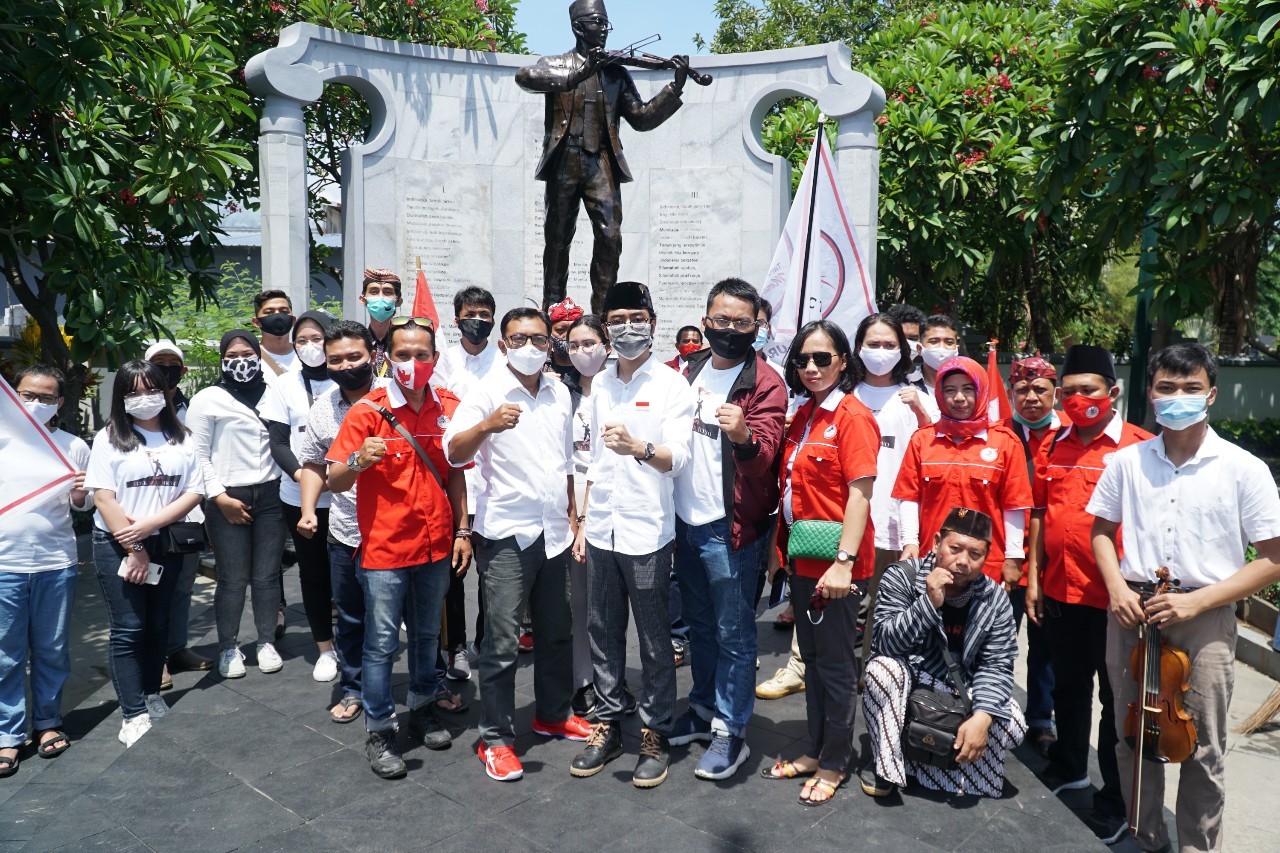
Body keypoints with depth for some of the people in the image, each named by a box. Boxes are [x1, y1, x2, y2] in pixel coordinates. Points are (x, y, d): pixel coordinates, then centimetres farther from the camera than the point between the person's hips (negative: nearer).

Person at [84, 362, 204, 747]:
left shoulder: (181, 439, 5)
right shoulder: (109, 438, -3)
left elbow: (193, 492, -1)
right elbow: (103, 498, -8)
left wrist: (149, 524, -14)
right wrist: (133, 549, -12)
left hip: (165, 544, 3)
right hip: (117, 545, -3)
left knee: (157, 625, 12)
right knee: (128, 630, -3)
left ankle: (152, 697, 26)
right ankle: (133, 716, 1)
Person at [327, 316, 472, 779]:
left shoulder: (449, 408, 1)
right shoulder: (367, 412, -10)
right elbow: (334, 482, -10)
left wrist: (462, 531, 6)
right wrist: (358, 460, -31)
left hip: (436, 546, 4)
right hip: (384, 549, -4)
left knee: (427, 634, 18)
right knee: (382, 643, 4)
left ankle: (423, 707, 36)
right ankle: (379, 732, 19)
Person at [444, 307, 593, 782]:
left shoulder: (560, 393, 9)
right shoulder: (487, 393, -8)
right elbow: (454, 453, -19)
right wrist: (486, 426, -37)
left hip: (554, 532, 6)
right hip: (507, 534, -5)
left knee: (557, 632, 16)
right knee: (502, 642, -1)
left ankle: (554, 715, 34)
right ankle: (495, 739, 13)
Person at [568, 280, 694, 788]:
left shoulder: (672, 385, -6)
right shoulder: (600, 384, 10)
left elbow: (677, 459, -16)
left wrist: (638, 448, -37)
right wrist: (583, 522, 14)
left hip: (647, 532, -5)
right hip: (601, 530, 5)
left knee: (654, 639, 5)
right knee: (604, 633, 13)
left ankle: (655, 733, 19)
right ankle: (608, 724, 27)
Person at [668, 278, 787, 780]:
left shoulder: (765, 385, -10)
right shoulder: (692, 370, 10)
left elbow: (763, 456, -23)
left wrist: (743, 437, -42)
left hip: (729, 527, -6)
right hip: (686, 520, 7)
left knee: (733, 633, 3)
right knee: (698, 624, 19)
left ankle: (730, 731, 16)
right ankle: (704, 708, 35)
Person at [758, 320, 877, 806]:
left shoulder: (852, 416, -13)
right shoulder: (803, 416, 10)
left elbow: (860, 493, -18)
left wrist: (843, 562, -23)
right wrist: (785, 545, 11)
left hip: (836, 565, -8)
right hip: (802, 559, 8)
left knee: (835, 665, 7)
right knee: (812, 658, 19)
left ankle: (833, 765, 23)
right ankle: (815, 751, 34)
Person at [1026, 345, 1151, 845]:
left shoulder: (1139, 447, -10)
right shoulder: (1052, 448, 6)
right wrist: (1034, 577, 9)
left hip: (1113, 597, -5)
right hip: (1060, 592, 5)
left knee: (1117, 698, 9)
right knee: (1068, 686, 20)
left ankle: (1116, 799, 24)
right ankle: (1068, 766, 40)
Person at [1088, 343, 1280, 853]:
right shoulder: (1127, 462, 2)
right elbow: (1102, 530, 13)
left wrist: (1198, 601, -14)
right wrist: (1117, 588, -4)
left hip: (1205, 622, -2)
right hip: (1131, 615, 3)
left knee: (1202, 752, 6)